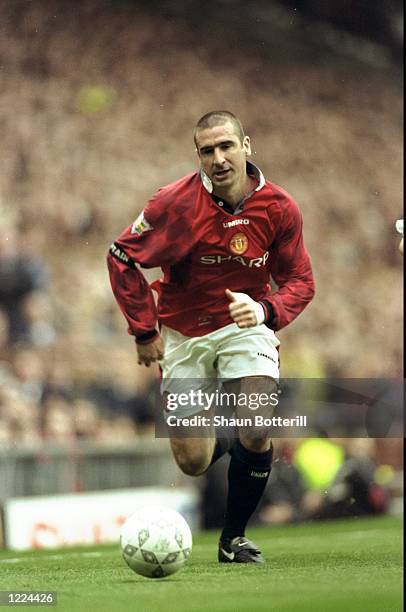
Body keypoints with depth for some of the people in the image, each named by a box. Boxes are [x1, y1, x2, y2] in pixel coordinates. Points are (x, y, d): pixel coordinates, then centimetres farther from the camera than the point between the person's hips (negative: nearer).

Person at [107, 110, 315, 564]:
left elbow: (300, 281, -3)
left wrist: (265, 309, -24)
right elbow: (121, 257, -9)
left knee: (255, 435, -22)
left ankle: (233, 539, 1)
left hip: (246, 325, 0)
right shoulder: (176, 203, -18)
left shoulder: (279, 207, -11)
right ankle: (220, 440, 37)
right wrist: (144, 330, -8)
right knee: (193, 463, -2)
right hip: (183, 334, 0)